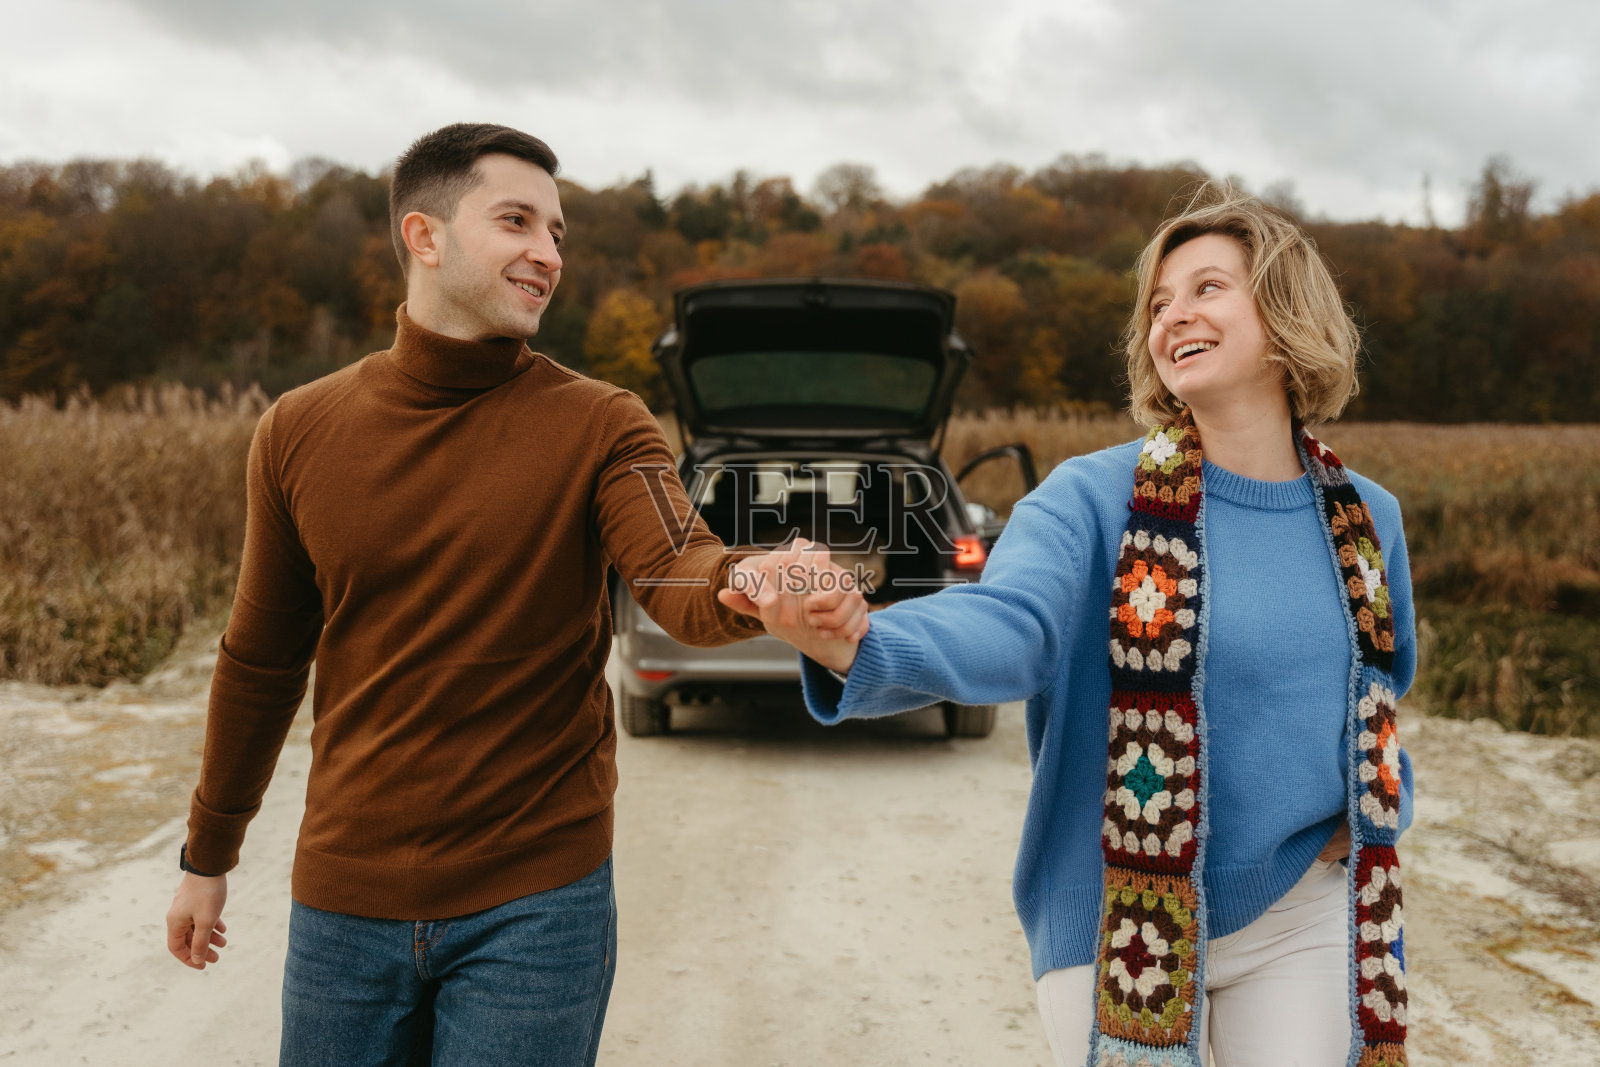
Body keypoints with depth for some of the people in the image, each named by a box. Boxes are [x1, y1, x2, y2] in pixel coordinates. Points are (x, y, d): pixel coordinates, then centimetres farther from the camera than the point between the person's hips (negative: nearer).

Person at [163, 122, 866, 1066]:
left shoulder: (600, 425, -7)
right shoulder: (300, 431, 1)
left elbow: (681, 581, -23)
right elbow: (263, 662, 10)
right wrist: (209, 852, 18)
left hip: (537, 904, -2)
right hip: (345, 895, 3)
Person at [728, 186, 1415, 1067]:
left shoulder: (1366, 519, 2)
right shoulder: (1094, 497, -13)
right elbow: (1006, 619, -32)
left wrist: (1371, 807, 0)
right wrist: (855, 645, -52)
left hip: (1303, 913, 3)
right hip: (1123, 923, -3)